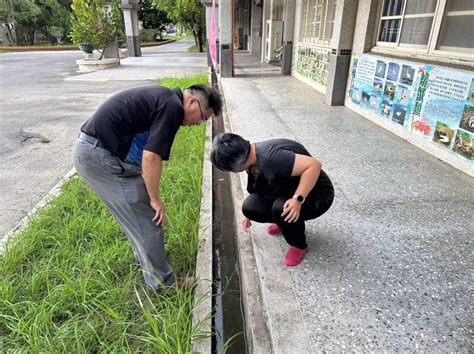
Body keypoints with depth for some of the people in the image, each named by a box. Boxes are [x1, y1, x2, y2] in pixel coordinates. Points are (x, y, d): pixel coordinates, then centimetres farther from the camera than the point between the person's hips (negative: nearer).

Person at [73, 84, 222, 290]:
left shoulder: (163, 97, 15)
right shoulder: (172, 107, -15)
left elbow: (144, 152, 20)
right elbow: (151, 156, -22)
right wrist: (155, 199, -10)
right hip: (100, 156, -10)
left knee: (137, 213, 23)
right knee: (146, 219, -1)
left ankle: (146, 257, 43)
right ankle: (163, 284, 14)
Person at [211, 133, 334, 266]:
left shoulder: (270, 157, -33)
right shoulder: (253, 155, -4)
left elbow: (314, 165, -38)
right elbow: (258, 188, 13)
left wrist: (298, 199, -41)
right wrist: (249, 214, 21)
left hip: (317, 195, -7)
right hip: (289, 191, 8)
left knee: (280, 208, -35)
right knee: (250, 207, -10)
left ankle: (299, 245, -5)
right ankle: (285, 222, 17)